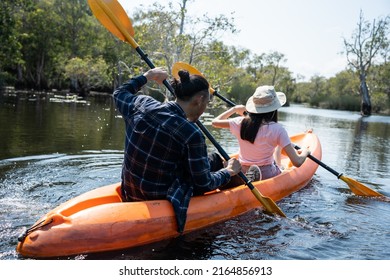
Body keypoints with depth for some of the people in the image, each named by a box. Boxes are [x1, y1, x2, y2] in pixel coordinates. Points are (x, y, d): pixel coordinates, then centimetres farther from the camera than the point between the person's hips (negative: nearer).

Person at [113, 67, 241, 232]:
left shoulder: (142, 105, -9)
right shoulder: (191, 134, -25)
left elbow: (119, 93, 16)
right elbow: (203, 184, -15)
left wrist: (147, 76, 25)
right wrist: (228, 172, 3)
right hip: (161, 200, -7)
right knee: (215, 161, 14)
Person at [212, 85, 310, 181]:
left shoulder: (241, 123, -12)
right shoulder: (277, 129, -21)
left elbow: (215, 122, 5)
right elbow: (297, 162, -22)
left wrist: (234, 109, 16)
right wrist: (305, 152, 0)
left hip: (242, 175, 4)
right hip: (267, 176, -3)